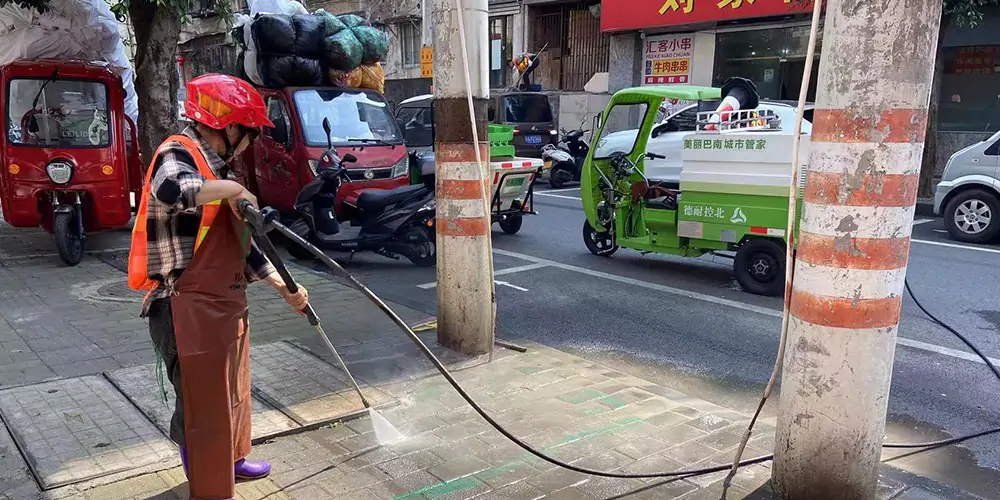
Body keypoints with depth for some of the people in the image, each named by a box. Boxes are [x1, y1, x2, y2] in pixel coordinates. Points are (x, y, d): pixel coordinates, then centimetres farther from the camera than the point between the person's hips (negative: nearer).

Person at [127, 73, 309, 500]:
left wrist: (284, 289, 18)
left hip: (223, 304, 10)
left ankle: (229, 460, 44)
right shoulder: (179, 153, -13)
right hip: (188, 311, -10)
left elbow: (238, 243, 18)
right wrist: (230, 187, -27)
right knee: (203, 404, 2)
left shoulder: (215, 165, 14)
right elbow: (169, 190, -41)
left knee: (230, 391, 24)